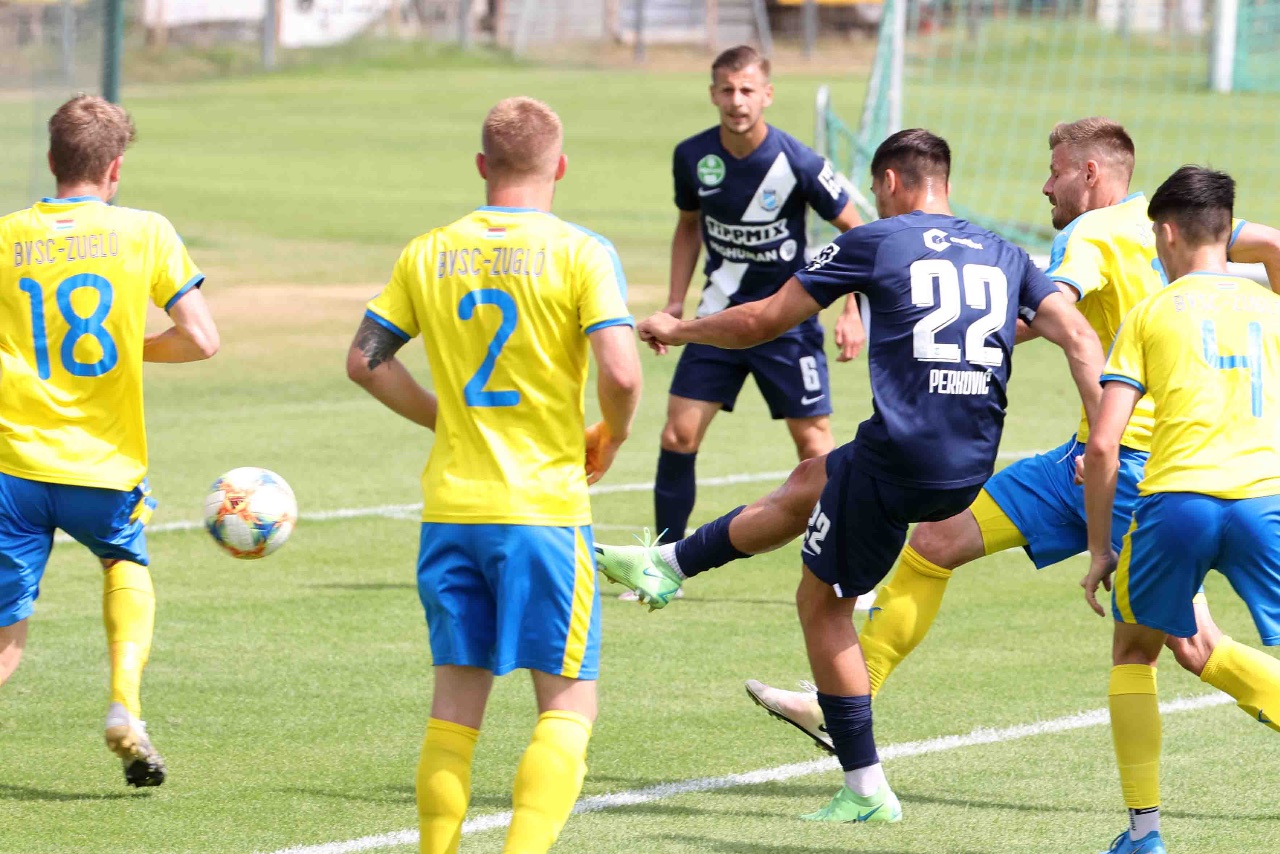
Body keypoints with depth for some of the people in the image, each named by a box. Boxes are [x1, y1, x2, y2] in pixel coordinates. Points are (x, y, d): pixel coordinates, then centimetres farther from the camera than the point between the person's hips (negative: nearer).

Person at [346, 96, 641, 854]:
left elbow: (366, 359, 9)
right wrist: (611, 438, 3)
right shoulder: (579, 253, -7)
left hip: (450, 506, 4)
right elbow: (621, 372, -17)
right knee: (569, 703, 2)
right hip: (544, 505, -4)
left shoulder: (429, 254, 6)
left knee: (456, 700, 13)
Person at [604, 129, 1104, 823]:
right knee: (812, 480, 32)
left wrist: (676, 329, 22)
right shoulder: (1004, 256, 13)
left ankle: (866, 790, 10)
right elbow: (1078, 336, 1)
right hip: (970, 473, 7)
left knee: (823, 603, 12)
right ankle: (668, 567, 47)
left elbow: (761, 322, 5)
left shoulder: (876, 242, -1)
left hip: (899, 456, -7)